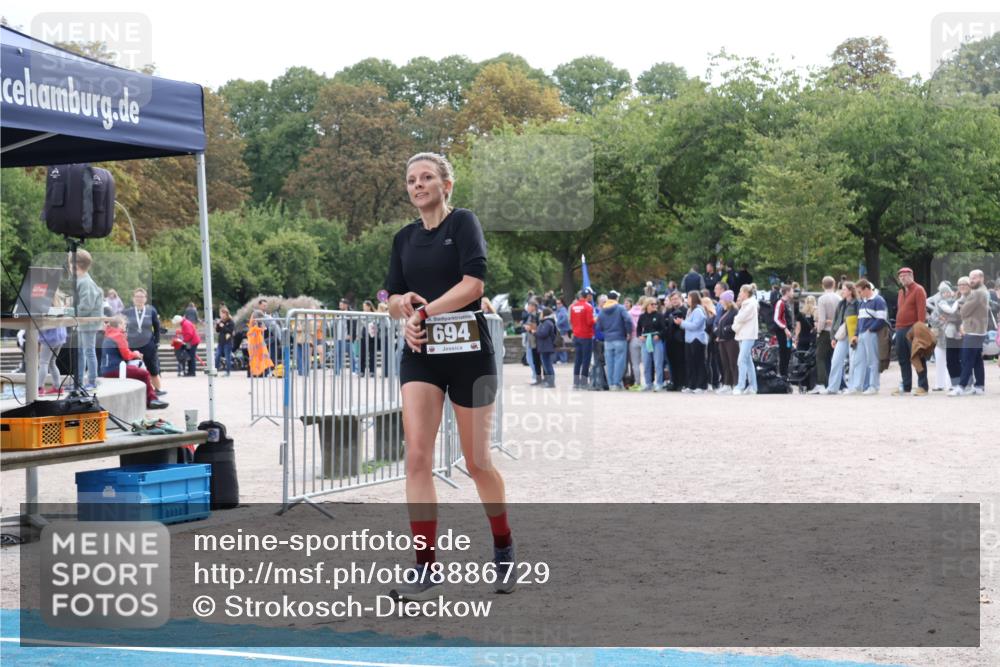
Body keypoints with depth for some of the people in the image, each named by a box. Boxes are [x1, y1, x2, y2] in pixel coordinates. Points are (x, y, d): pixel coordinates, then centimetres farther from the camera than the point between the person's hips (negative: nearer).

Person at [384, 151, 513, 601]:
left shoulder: (463, 222, -3)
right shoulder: (404, 238, 14)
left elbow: (473, 282, -15)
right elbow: (392, 298, 15)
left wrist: (424, 311, -17)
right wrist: (404, 303, -8)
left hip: (467, 352, -4)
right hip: (420, 355, 4)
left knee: (477, 461, 4)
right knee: (417, 457, -11)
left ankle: (504, 551, 28)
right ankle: (426, 570, -11)